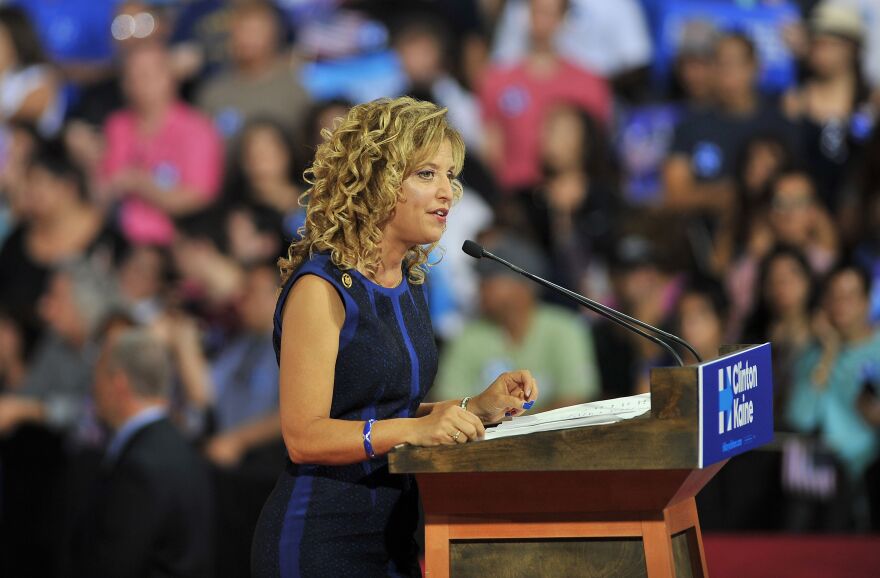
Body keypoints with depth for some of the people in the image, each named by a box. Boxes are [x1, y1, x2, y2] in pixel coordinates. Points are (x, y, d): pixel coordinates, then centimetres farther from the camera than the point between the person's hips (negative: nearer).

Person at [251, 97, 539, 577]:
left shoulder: (409, 284, 13)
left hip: (392, 534, 8)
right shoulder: (320, 288, -13)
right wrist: (415, 427, -29)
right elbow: (304, 437, -19)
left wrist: (478, 407, 6)